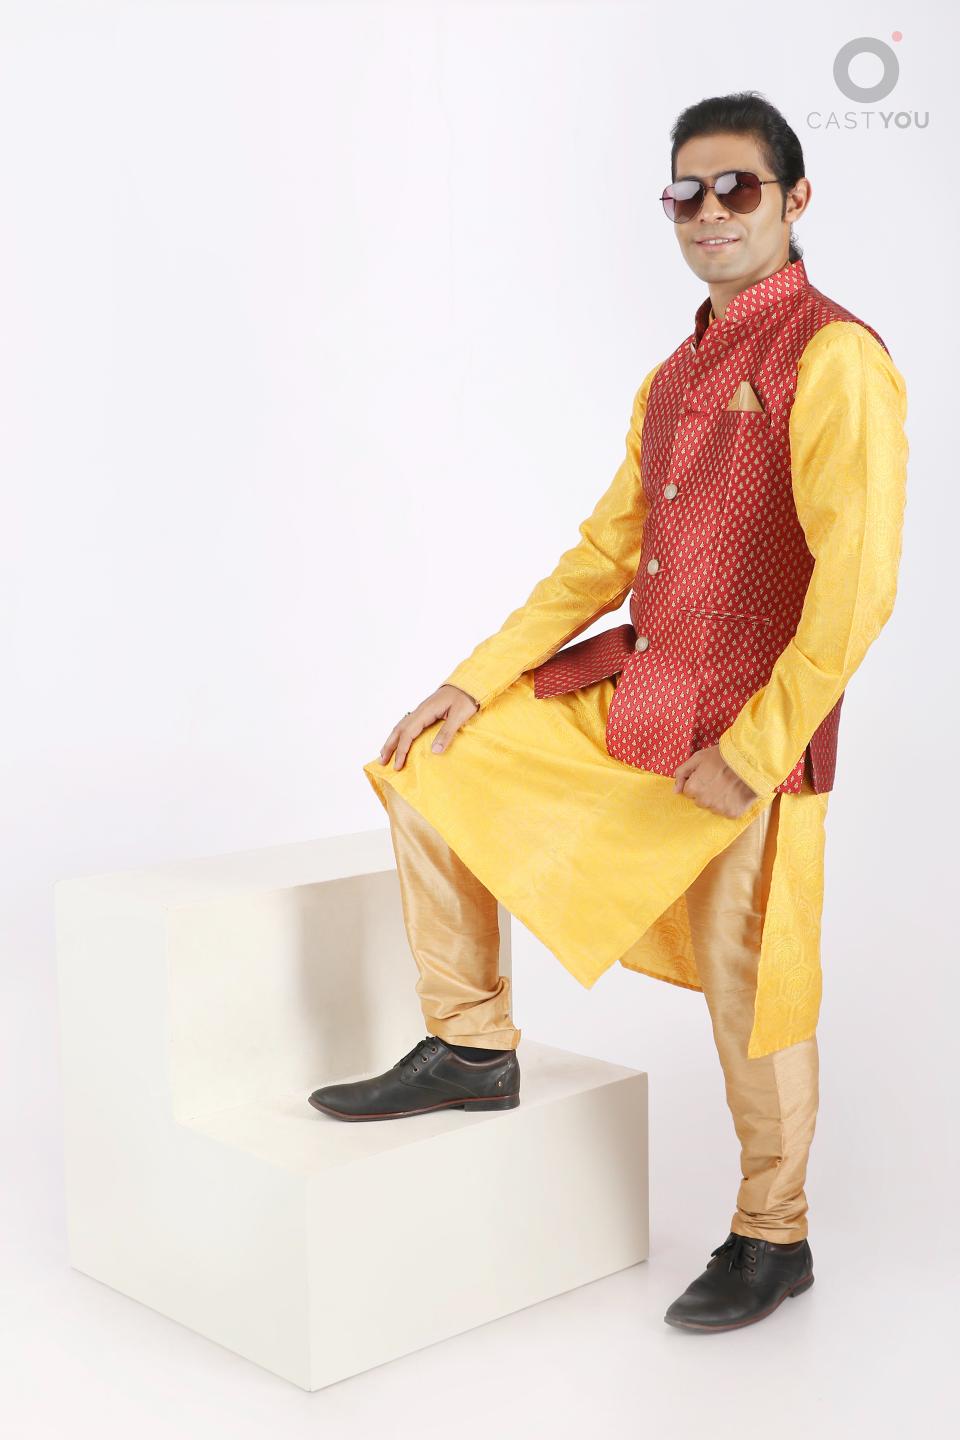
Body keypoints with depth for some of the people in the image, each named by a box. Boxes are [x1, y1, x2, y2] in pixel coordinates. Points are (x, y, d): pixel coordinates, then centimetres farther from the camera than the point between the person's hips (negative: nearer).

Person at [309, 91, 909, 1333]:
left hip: (750, 728, -8)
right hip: (627, 690, 8)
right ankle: (472, 1047, 18)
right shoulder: (673, 376, 13)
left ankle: (774, 1239, 26)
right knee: (435, 768, 7)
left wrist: (752, 751, -21)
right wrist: (478, 680, 7)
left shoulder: (834, 359, -13)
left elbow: (857, 582, -20)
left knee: (754, 989, 4)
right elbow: (604, 552, 14)